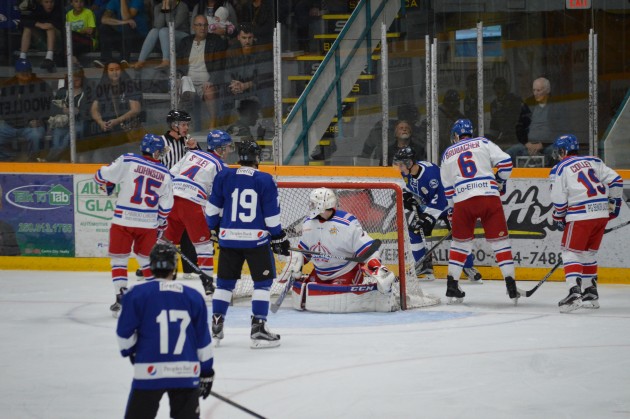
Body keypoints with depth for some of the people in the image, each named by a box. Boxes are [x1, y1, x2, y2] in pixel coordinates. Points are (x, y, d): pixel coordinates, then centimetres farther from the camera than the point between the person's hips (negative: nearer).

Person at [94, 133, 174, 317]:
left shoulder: (127, 161, -7)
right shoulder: (164, 174, 3)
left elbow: (102, 176, -3)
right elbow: (165, 207, 9)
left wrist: (107, 186, 19)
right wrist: (161, 226, 23)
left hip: (123, 220, -2)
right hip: (148, 224, 2)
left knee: (119, 259, 6)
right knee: (147, 259, 20)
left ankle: (121, 296, -4)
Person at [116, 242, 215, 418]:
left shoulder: (138, 294, -2)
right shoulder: (194, 297, 8)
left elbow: (125, 332, -1)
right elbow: (203, 339, 11)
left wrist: (130, 351, 20)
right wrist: (207, 372, 20)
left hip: (150, 370, -2)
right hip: (186, 371, 2)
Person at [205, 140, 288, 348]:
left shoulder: (224, 176, 1)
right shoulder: (265, 180, -5)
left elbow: (212, 208, 6)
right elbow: (272, 215, -4)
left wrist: (214, 227, 22)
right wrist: (279, 237, 7)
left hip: (229, 238, 3)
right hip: (256, 238, -3)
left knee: (225, 282, 14)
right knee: (263, 282, 6)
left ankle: (215, 327, 12)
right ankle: (258, 329, -2)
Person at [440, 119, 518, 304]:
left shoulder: (448, 154, 19)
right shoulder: (483, 143, 14)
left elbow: (448, 188, 21)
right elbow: (505, 162, 2)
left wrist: (452, 212, 30)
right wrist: (501, 182, 18)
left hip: (462, 201, 1)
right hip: (489, 196, -1)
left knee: (460, 241, 17)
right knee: (500, 240, 4)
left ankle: (452, 285, 15)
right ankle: (511, 286, -3)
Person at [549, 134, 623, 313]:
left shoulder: (560, 169, 1)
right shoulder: (593, 161, 16)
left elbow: (558, 200, -1)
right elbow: (615, 180, 11)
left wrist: (558, 219, 15)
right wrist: (613, 203, 22)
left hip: (581, 216, -6)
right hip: (602, 214, 6)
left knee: (571, 252, -1)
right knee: (589, 252, 19)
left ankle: (574, 292, -19)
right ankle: (591, 293, 21)